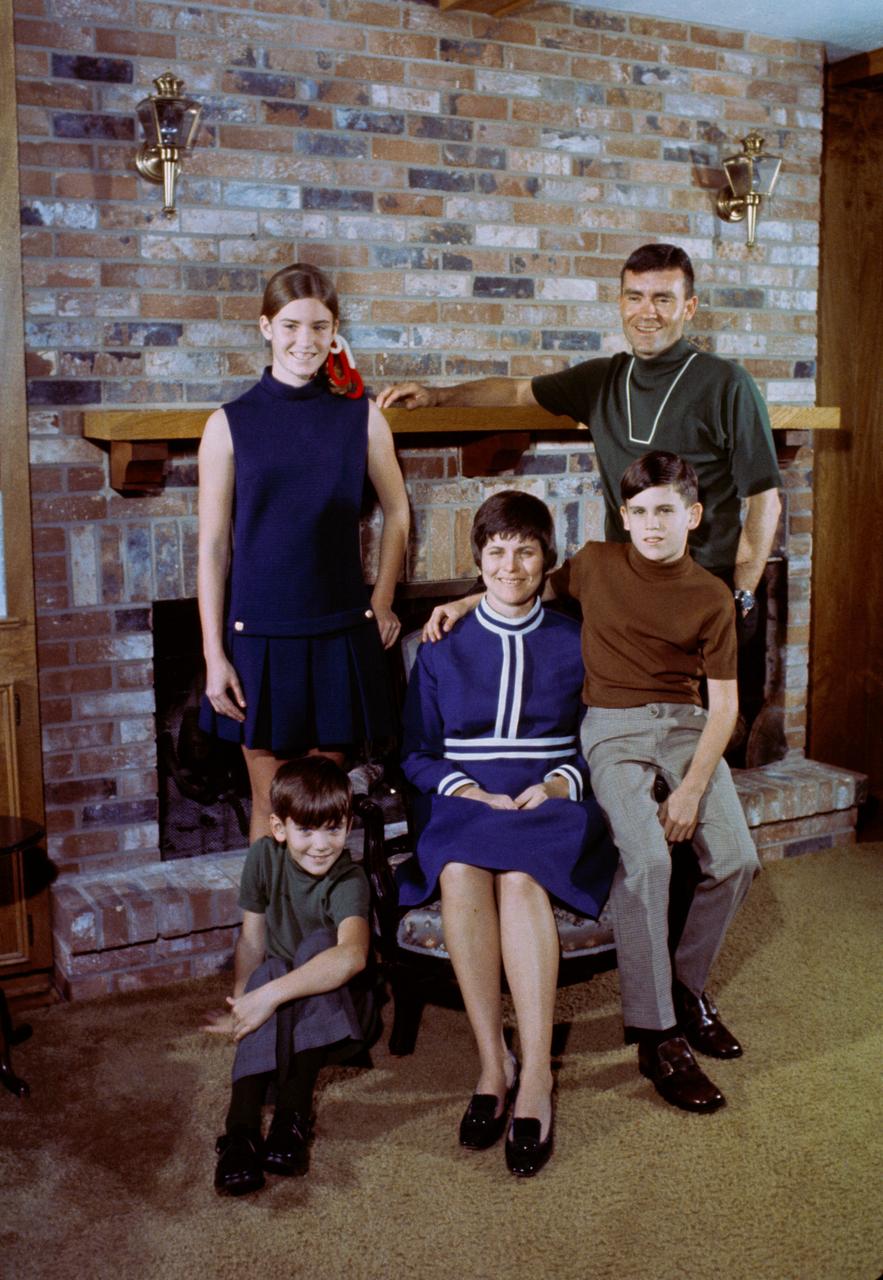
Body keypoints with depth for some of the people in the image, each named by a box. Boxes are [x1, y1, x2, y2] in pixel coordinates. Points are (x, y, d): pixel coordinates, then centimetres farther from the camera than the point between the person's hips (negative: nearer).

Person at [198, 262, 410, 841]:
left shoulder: (362, 417, 1)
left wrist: (382, 600, 5)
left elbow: (397, 513, 13)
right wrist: (214, 656, -4)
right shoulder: (230, 424, -2)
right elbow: (213, 547, -1)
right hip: (258, 634, -1)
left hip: (338, 632, 1)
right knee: (270, 802, 7)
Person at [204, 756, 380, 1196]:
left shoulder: (348, 880, -22)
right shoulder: (264, 857, -7)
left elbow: (352, 956, -41)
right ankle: (241, 1130, -40)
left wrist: (268, 995, -44)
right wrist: (241, 1004, -19)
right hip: (278, 1012, 3)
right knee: (268, 973, -30)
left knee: (318, 944, -31)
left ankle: (293, 1116, -36)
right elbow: (252, 942, -2)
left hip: (338, 1015, -3)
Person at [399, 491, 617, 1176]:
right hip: (463, 801, 1)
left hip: (552, 803, -1)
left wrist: (557, 785, -8)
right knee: (461, 875, -35)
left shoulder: (576, 643, 12)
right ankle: (493, 1063, -26)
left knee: (520, 879, -36)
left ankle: (536, 1078, -34)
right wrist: (472, 792, -6)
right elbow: (418, 752, 12)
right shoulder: (443, 649, 14)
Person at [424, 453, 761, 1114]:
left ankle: (687, 984, 12)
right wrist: (467, 602, 10)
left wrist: (691, 789, -10)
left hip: (687, 726, 2)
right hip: (613, 727, -2)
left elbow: (725, 703, 0)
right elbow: (540, 586, 25)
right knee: (647, 859, -26)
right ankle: (657, 1035, -14)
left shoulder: (711, 597, 2)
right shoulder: (597, 563, 3)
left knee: (736, 858, -17)